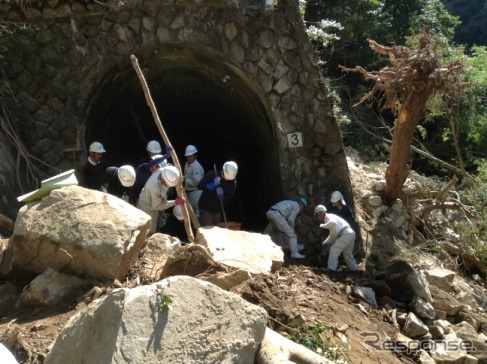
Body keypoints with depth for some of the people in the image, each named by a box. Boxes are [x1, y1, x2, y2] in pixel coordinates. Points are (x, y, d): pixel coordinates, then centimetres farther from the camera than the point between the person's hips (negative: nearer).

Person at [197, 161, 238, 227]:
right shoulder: (212, 174, -16)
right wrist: (213, 184, -33)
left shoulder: (232, 182, -6)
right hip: (205, 207, -5)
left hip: (216, 209, 5)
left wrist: (222, 196, -25)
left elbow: (228, 198, -3)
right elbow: (199, 186, -21)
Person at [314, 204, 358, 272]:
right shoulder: (328, 220, 23)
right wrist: (325, 242, 30)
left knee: (334, 250, -6)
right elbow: (333, 234, 31)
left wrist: (323, 225, -17)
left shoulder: (329, 217, -5)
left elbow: (333, 222, -30)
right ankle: (354, 268, 36)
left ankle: (331, 268, -3)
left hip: (346, 234, -10)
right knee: (347, 253, 23)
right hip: (351, 233, 10)